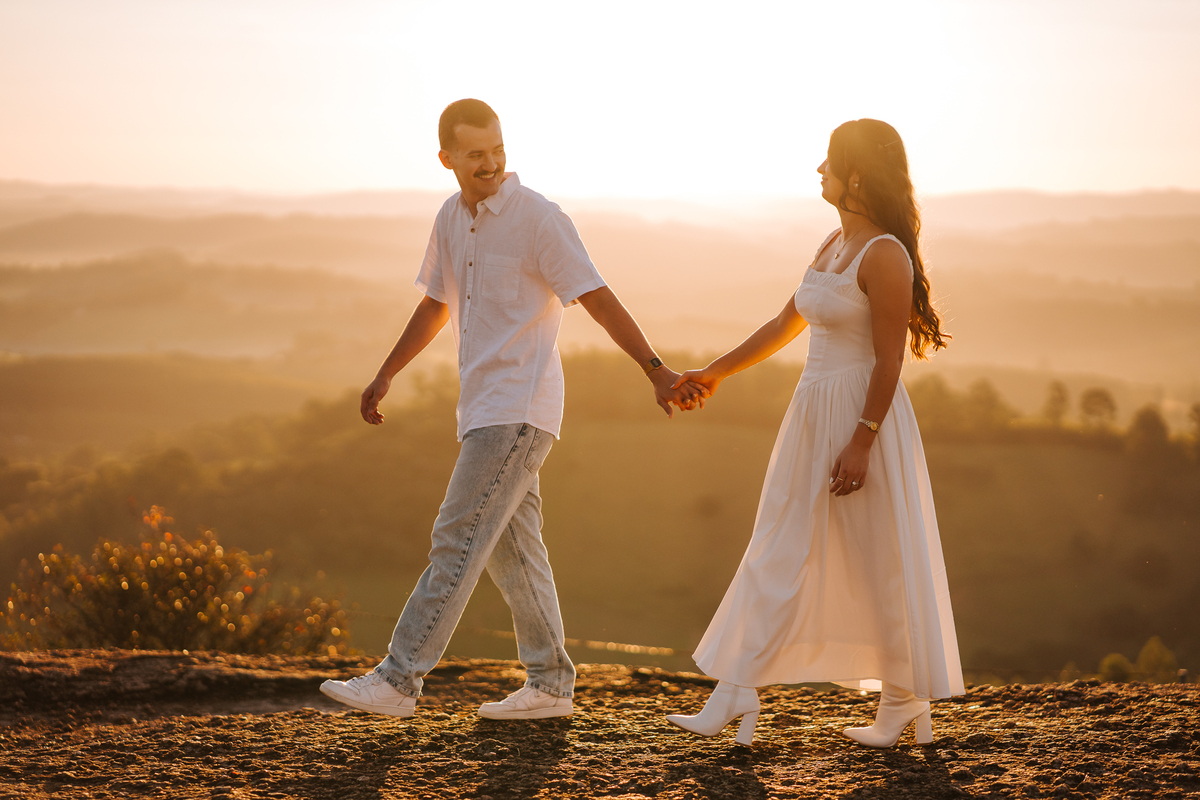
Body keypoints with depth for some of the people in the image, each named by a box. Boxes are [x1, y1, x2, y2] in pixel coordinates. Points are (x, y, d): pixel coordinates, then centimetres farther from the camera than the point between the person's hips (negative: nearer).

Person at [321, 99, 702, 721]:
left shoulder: (538, 218, -13)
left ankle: (397, 681, -9)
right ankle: (549, 685, 17)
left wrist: (656, 372, -22)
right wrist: (385, 376, 23)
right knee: (511, 548, 11)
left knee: (457, 540, -10)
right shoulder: (451, 219, 11)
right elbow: (435, 304, 24)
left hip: (519, 408, -8)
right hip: (482, 408, 8)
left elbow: (598, 299, -16)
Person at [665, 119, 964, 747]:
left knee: (881, 565, 2)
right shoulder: (833, 245, 12)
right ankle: (733, 698, 6)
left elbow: (888, 361, -18)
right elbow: (785, 325, 22)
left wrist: (861, 443, -22)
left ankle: (904, 700, 17)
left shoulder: (885, 257, -15)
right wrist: (715, 372, 26)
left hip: (863, 415, -9)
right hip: (812, 414, 9)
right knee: (777, 554, 5)